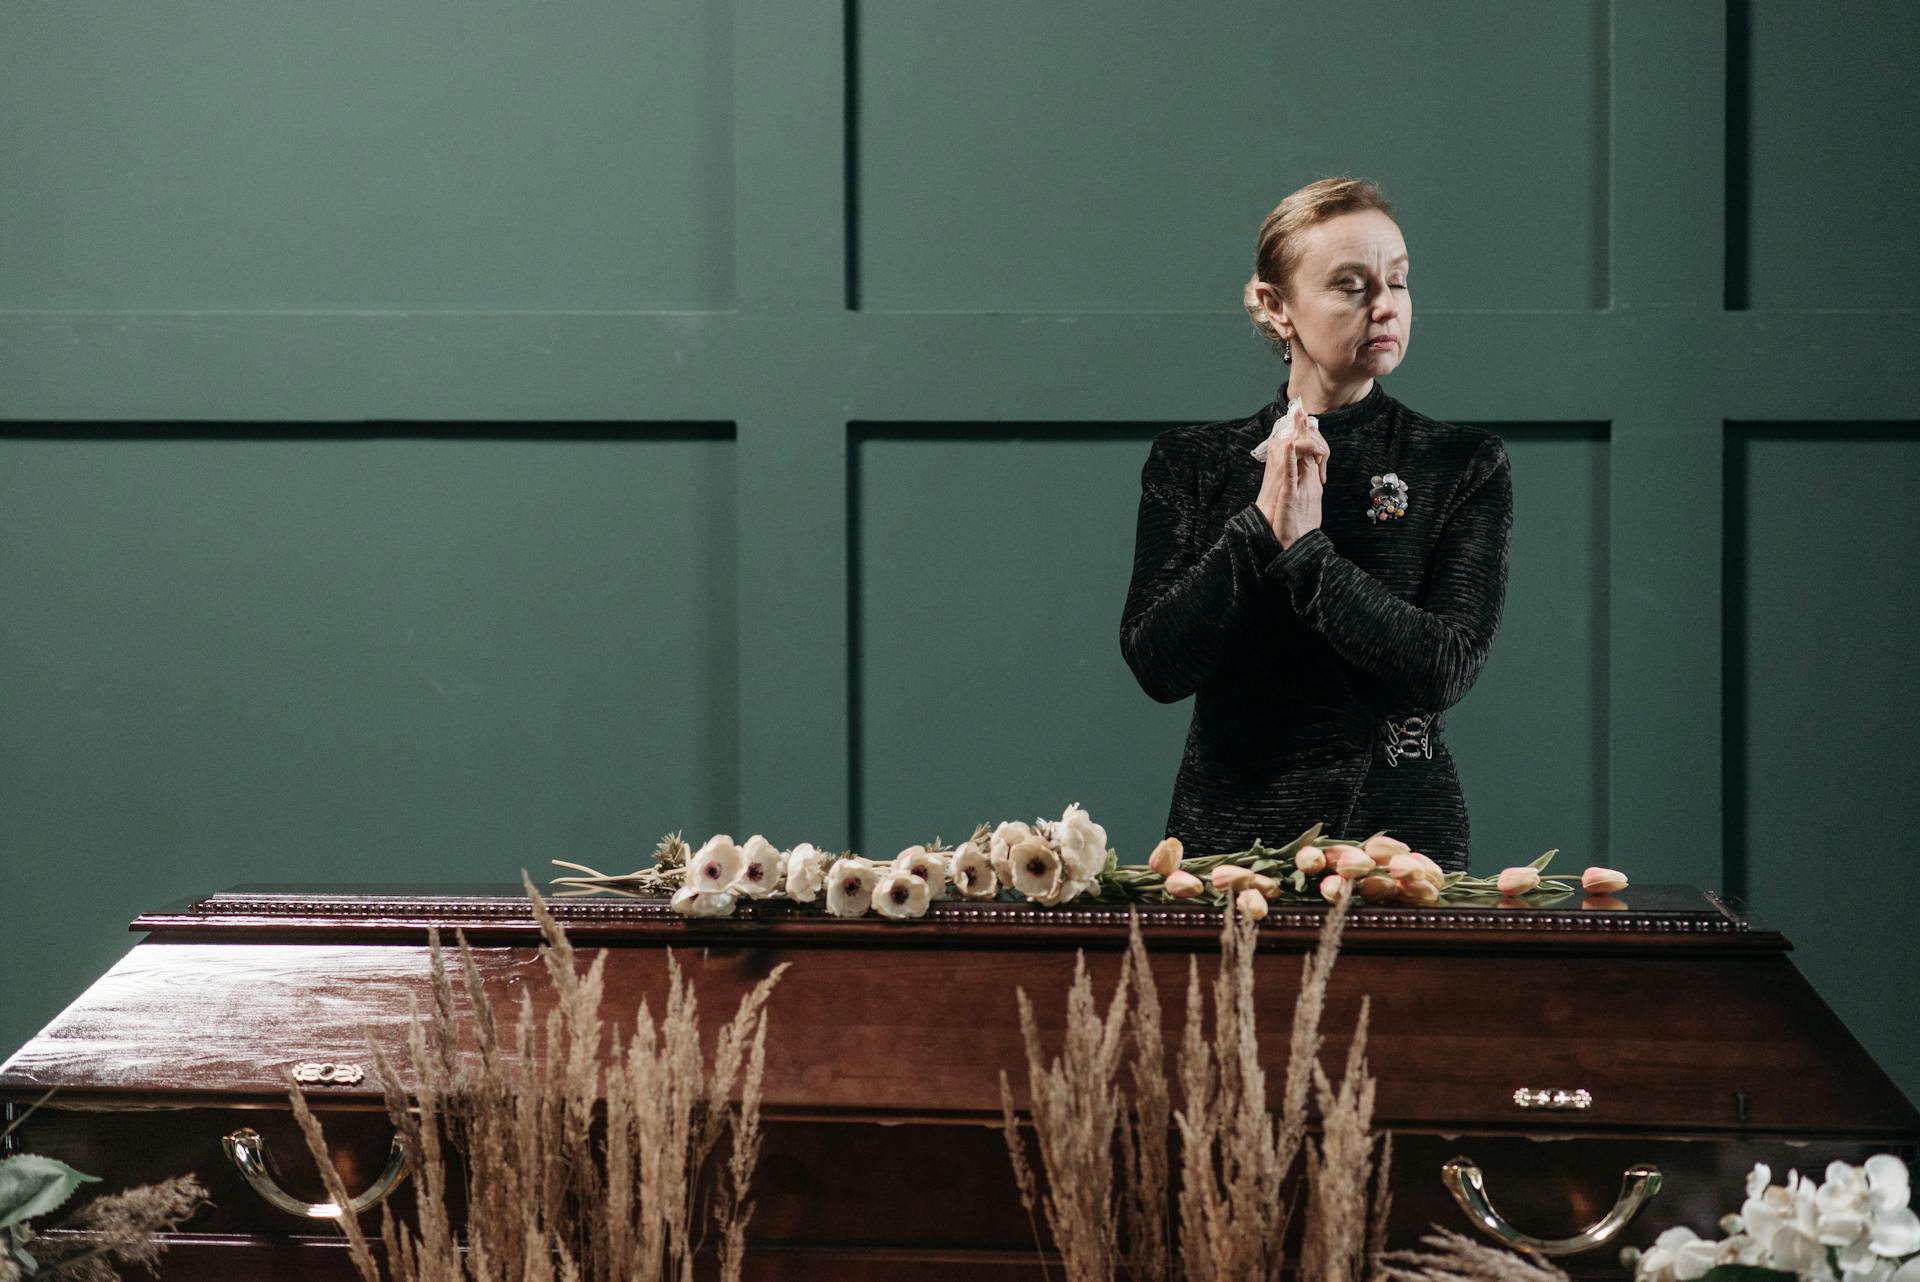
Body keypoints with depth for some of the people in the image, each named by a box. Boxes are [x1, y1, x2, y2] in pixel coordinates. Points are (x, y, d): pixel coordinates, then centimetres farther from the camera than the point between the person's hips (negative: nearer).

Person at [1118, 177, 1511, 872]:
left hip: (1401, 824, -1)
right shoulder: (1190, 464, 8)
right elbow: (1156, 664, -5)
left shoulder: (1464, 466, 4)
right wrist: (1260, 528, -13)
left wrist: (1306, 550, -13)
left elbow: (1446, 670, -8)